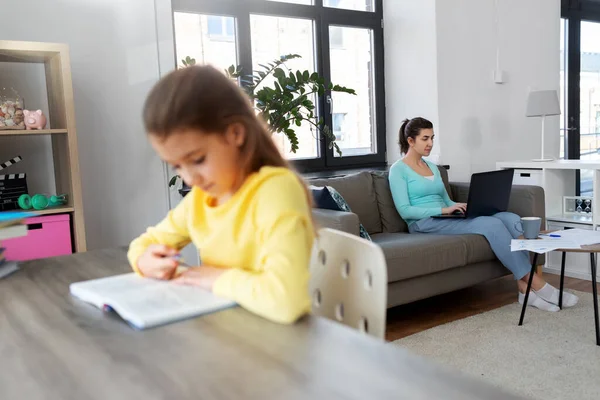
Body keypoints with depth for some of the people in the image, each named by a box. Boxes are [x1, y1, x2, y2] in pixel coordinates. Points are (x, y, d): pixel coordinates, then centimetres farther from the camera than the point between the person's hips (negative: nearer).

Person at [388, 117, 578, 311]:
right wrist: (444, 209, -19)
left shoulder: (432, 167, 20)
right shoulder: (398, 170, -4)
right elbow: (405, 211, -13)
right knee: (492, 224, -27)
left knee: (511, 218, -16)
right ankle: (536, 284, -20)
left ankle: (524, 286, -23)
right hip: (425, 224, -7)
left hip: (445, 219, 8)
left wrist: (460, 207, -2)